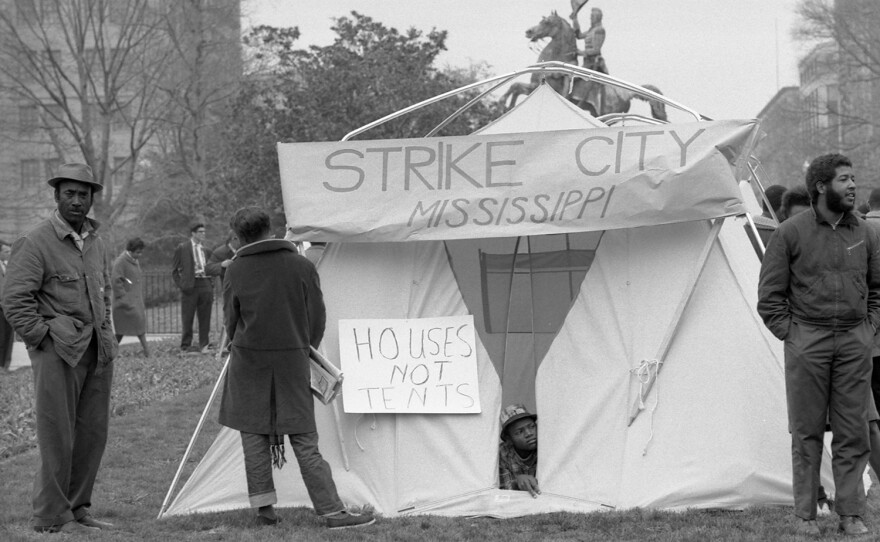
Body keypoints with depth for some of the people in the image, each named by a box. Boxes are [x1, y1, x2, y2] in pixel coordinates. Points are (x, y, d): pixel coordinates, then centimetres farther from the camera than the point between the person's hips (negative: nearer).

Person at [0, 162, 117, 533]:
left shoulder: (95, 242, 15)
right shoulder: (36, 242, -8)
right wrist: (42, 338, -13)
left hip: (97, 351, 7)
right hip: (58, 352, -7)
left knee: (92, 434, 9)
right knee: (57, 437, -5)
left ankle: (78, 509, 19)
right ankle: (51, 517, 2)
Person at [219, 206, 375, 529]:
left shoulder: (236, 271, -3)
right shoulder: (301, 266, 0)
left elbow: (232, 321, 4)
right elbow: (317, 318, 5)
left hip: (249, 360, -1)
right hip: (292, 358, 1)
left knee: (253, 434, 10)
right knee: (304, 439, 2)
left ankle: (264, 509, 9)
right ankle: (332, 512, -2)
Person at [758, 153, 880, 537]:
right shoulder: (791, 233, -3)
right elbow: (770, 295, 1)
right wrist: (789, 333, -4)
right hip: (807, 342, -3)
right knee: (807, 432, 2)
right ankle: (805, 516, 9)